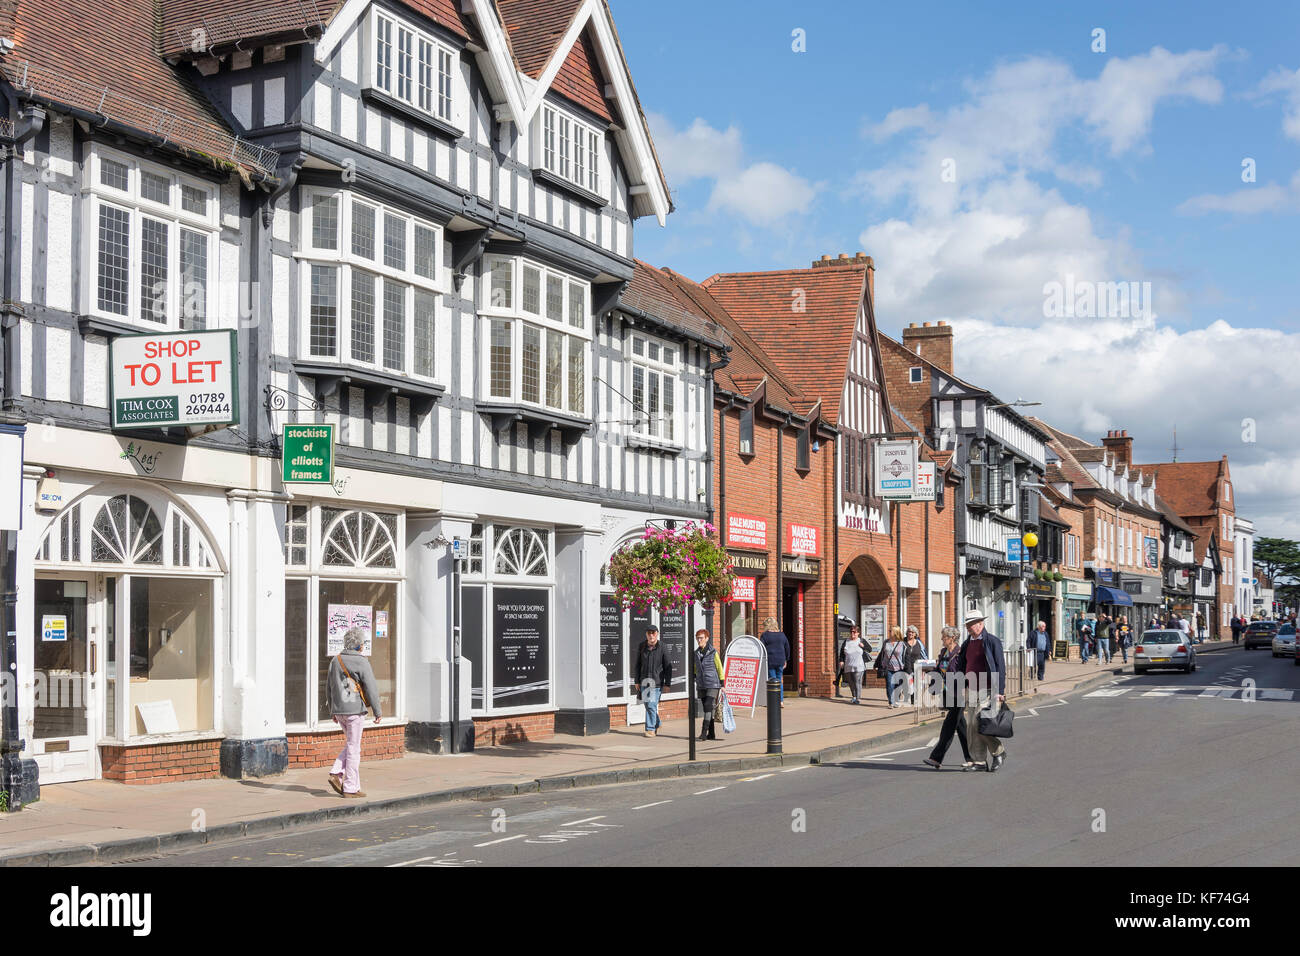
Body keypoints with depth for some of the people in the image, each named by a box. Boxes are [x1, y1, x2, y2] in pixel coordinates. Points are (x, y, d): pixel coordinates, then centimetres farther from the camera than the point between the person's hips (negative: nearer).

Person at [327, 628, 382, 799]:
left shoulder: (335, 661, 9)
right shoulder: (361, 663, -12)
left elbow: (330, 686, 15)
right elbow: (371, 688, -12)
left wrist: (333, 711, 23)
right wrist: (377, 712, -4)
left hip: (339, 710, 7)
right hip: (355, 710, -7)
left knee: (350, 744, 20)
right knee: (354, 748, -1)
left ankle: (336, 774, 5)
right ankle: (351, 788, 2)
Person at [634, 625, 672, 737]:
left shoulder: (662, 648, -5)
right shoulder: (641, 647, 4)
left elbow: (668, 667, -1)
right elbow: (638, 665, 11)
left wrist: (667, 684, -4)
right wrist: (637, 681, 8)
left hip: (657, 682, -4)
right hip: (644, 681, 4)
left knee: (652, 705, -10)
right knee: (647, 705, 9)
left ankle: (650, 729, -2)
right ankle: (657, 723, 31)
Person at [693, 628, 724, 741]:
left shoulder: (713, 652, -4)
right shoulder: (696, 654, 9)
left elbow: (719, 668, -1)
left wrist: (722, 684, -3)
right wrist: (694, 678, 12)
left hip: (713, 685, -5)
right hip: (701, 686, 5)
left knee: (708, 707, -15)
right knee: (707, 709, 7)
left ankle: (704, 733, -18)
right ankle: (711, 734, 14)